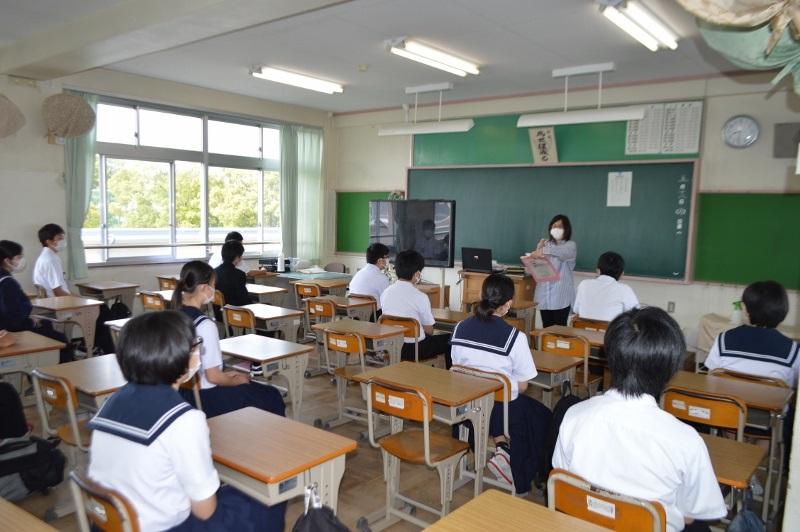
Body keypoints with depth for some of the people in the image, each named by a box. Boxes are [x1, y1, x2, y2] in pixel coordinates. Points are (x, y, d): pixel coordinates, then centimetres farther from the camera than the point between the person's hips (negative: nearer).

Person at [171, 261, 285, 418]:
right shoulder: (205, 325, -25)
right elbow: (212, 376, -21)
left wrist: (225, 375, 13)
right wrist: (236, 380, -1)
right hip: (205, 398, -8)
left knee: (255, 387, 25)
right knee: (272, 397, 7)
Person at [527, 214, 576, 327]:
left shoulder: (571, 245, 1)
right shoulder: (545, 244, 13)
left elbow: (561, 251, -23)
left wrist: (544, 250, -36)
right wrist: (539, 249, -8)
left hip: (561, 294, -3)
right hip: (544, 293, 4)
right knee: (546, 327, 6)